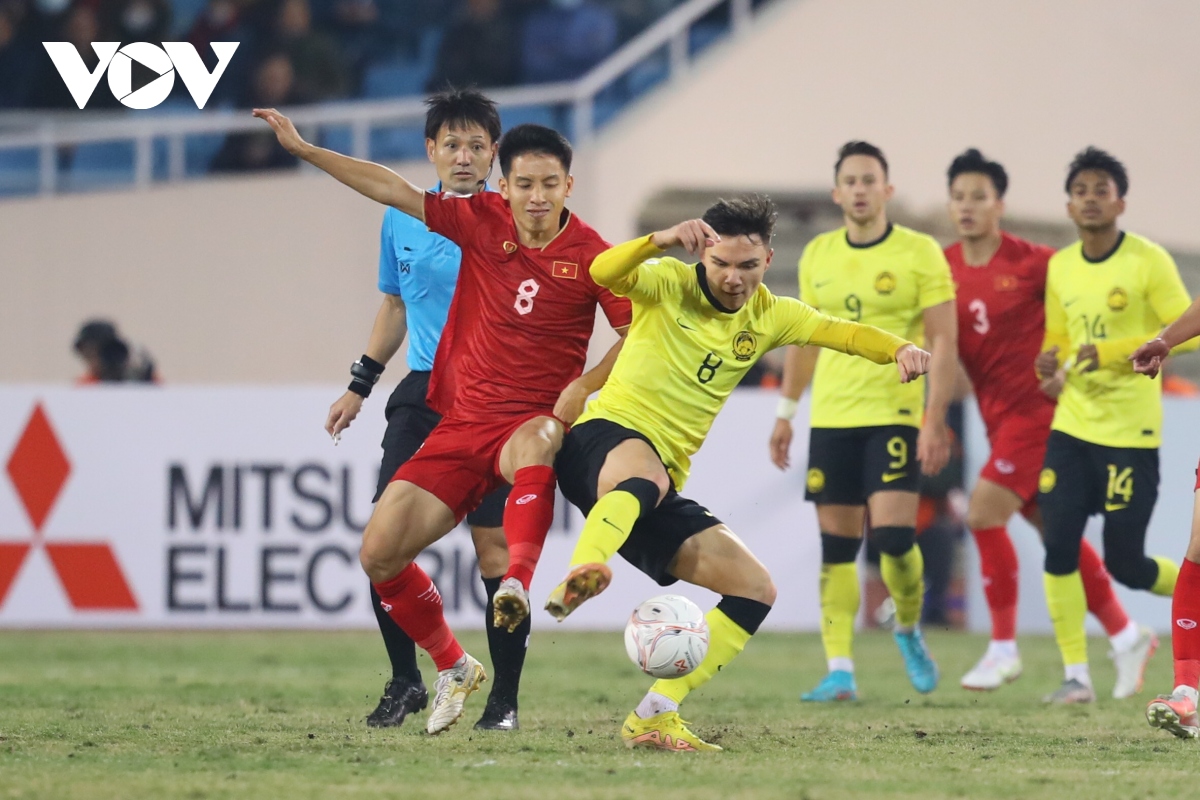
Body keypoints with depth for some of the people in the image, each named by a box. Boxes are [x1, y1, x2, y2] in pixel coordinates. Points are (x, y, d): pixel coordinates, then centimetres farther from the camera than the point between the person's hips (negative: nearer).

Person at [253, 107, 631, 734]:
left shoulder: (590, 256, -6)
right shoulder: (482, 221, 0)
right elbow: (391, 190, 4)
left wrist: (586, 386, -14)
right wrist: (303, 149, 2)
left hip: (533, 419, -4)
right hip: (461, 423, 4)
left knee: (534, 444, -43)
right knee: (379, 552, -3)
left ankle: (517, 585, -56)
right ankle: (452, 669, 18)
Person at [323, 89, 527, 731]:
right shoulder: (402, 220, 10)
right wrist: (359, 386, 22)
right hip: (423, 394, 4)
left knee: (494, 546, -7)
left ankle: (505, 698, 4)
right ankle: (405, 681, 9)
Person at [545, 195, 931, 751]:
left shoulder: (768, 315, 13)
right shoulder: (670, 284, -2)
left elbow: (847, 334, 8)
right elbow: (604, 273, -21)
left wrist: (901, 349, -13)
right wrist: (661, 241, -40)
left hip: (662, 486, 7)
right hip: (607, 439, -7)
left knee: (755, 590, -3)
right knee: (647, 472, -43)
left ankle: (653, 718, -4)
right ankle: (580, 575, -69)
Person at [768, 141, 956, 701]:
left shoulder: (919, 254, -4)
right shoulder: (817, 256, 10)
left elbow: (943, 341, -6)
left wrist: (936, 420, -14)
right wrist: (785, 413, 17)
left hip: (895, 417, -4)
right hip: (830, 420, 4)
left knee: (894, 535, -14)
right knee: (837, 547, 2)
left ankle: (908, 630, 14)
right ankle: (839, 671, 3)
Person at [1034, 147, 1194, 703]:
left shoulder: (1148, 261, -9)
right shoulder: (1060, 267, 9)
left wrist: (1110, 352, -21)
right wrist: (1054, 369, -3)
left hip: (1130, 432, -5)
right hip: (1071, 426, 5)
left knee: (1125, 564, -3)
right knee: (1058, 548, -6)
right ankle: (1076, 675, 1)